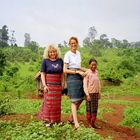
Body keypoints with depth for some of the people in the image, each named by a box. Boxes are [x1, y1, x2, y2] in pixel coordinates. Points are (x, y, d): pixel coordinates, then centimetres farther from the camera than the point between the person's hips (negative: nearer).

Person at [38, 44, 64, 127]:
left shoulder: (60, 60, 7)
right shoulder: (45, 61, -2)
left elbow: (62, 73, 12)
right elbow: (42, 74, -4)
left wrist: (63, 83, 7)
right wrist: (44, 85, -12)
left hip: (58, 85, 4)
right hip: (49, 84, -4)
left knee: (57, 103, 9)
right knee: (49, 102, -4)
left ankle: (56, 119, 20)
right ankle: (47, 120, 4)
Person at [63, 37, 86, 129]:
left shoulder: (78, 53, 13)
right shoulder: (67, 54, -8)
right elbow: (65, 70, -13)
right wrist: (77, 72, -16)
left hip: (80, 77, 7)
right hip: (72, 77, -7)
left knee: (80, 99, 10)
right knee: (74, 100, -7)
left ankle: (71, 118, 26)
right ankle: (76, 123, -2)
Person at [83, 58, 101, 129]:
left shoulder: (96, 72, 7)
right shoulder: (87, 73, -11)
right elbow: (85, 85, -13)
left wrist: (99, 92, 15)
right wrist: (87, 94, -17)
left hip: (96, 93, 6)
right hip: (90, 94, -6)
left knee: (95, 109, 11)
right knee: (89, 109, 4)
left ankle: (93, 123, 22)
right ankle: (89, 124, 15)